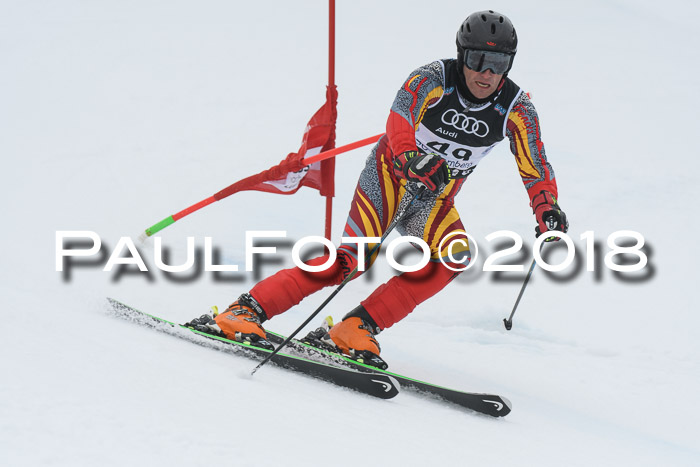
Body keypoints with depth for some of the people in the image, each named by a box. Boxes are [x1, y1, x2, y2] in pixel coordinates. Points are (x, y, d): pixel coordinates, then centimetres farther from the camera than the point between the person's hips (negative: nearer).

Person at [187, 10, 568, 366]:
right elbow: (399, 122, -37)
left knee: (453, 256, -25)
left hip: (434, 200, 4)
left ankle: (357, 327, -21)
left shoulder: (516, 109, -11)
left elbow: (535, 168, -5)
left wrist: (548, 210, -24)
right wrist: (413, 159, -58)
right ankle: (245, 311, -18)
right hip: (391, 174, -4)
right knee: (353, 258, -22)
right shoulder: (433, 79, -21)